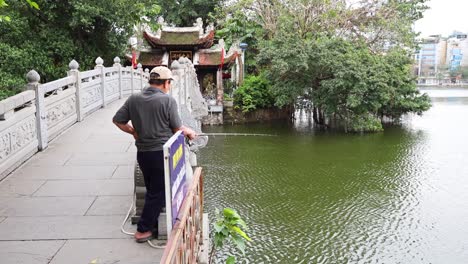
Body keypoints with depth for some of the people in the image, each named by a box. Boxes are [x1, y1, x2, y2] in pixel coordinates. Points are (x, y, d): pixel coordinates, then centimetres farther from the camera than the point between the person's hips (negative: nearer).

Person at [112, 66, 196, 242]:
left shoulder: (133, 99, 0)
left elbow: (117, 120, 3)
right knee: (158, 192, 7)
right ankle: (143, 230, 12)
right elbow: (178, 129, -8)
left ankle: (153, 222, 33)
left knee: (152, 190, 22)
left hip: (142, 153, 6)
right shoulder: (168, 100, -13)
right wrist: (190, 133, 12)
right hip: (161, 153, -5)